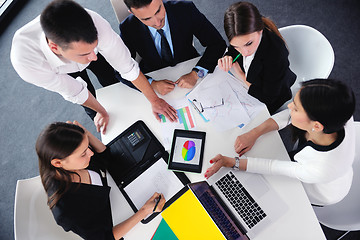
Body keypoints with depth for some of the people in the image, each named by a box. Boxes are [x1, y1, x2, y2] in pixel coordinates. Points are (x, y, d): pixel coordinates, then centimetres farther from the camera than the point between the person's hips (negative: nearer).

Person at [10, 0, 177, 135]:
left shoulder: (96, 25, -46)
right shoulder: (24, 60, -45)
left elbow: (127, 66, -32)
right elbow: (73, 91, -29)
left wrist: (154, 100, -22)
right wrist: (101, 111, -13)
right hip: (64, 71, 0)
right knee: (92, 108, 14)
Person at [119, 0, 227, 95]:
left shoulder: (186, 9, -21)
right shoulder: (128, 28, -20)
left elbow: (218, 43, -15)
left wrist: (196, 74, -28)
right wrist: (152, 84, -29)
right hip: (155, 76, 0)